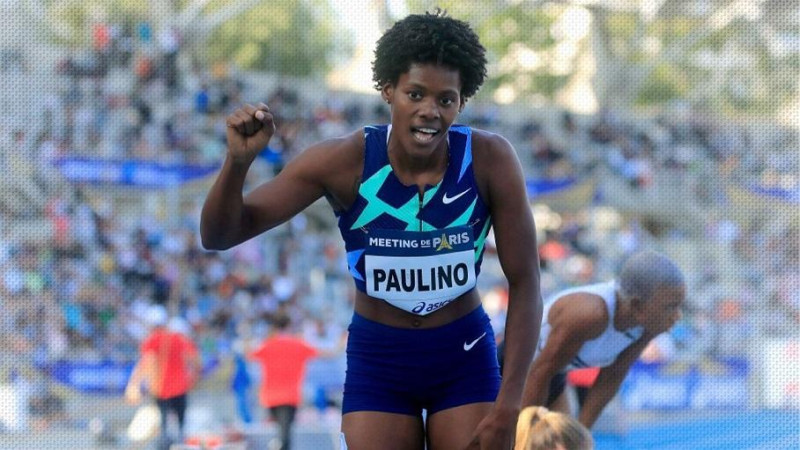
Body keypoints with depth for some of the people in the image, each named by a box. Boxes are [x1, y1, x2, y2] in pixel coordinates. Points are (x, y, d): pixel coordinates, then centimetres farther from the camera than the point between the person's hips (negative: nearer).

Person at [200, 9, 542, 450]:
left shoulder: (490, 159, -18)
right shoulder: (344, 162, -18)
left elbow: (524, 283, -11)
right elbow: (220, 236, -15)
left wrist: (508, 404, -17)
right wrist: (238, 162, -36)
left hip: (464, 356, 0)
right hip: (377, 359, 0)